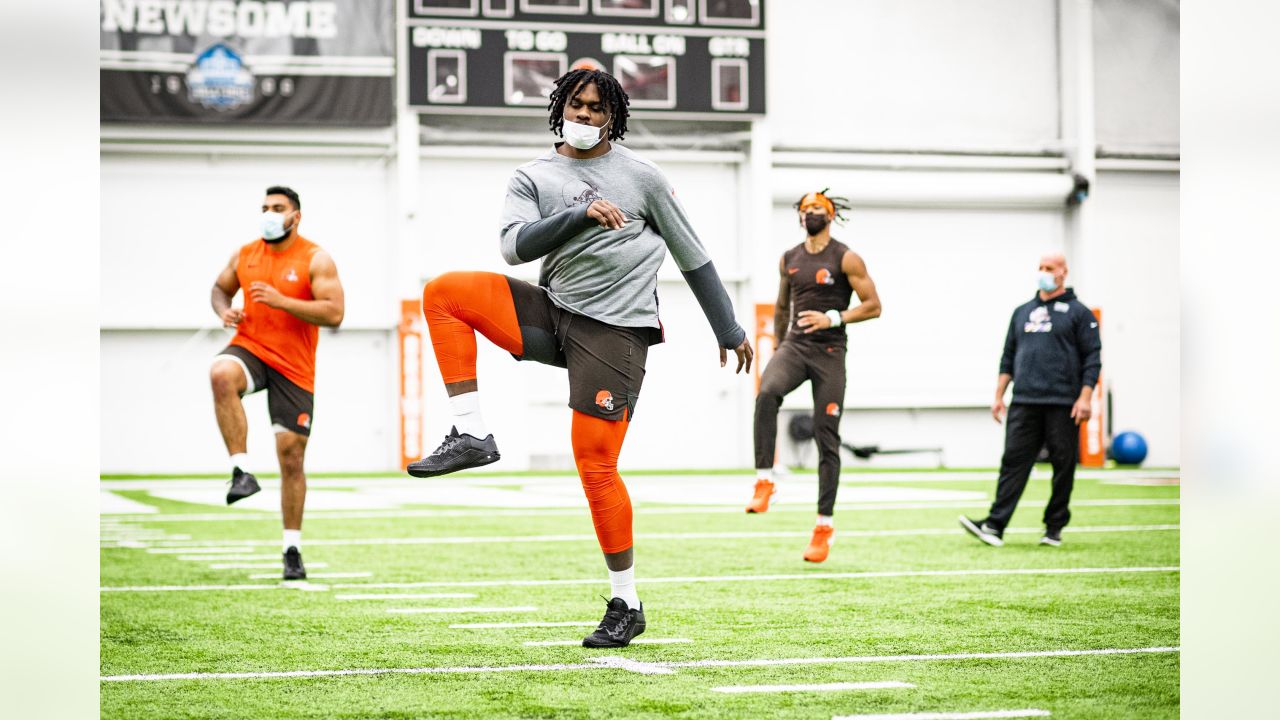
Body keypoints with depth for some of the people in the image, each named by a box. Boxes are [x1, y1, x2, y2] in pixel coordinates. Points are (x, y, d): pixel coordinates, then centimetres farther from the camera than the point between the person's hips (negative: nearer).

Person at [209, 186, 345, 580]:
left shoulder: (315, 259, -6)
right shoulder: (245, 255, 6)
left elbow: (334, 313, -15)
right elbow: (220, 287, 23)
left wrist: (281, 300, -23)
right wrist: (224, 309, -1)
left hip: (293, 367, -2)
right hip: (250, 348, 2)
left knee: (291, 454, 1)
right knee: (221, 374, -36)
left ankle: (293, 548, 14)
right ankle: (242, 470, -29)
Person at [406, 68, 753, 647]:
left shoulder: (640, 176, 5)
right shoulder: (533, 178, 9)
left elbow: (691, 254, 11)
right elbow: (515, 246, -9)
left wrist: (729, 331, 13)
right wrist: (581, 214, -23)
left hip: (615, 329, -3)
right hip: (552, 312, 4)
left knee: (596, 466, -9)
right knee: (444, 292, -14)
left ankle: (627, 606, 4)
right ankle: (471, 436, -16)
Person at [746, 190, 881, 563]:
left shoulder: (846, 259, -2)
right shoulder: (789, 259, 13)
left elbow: (873, 305, -5)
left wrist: (832, 318, -17)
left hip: (829, 353, -3)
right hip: (794, 346, 3)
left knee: (827, 439, -1)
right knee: (766, 393, -31)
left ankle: (824, 524, 5)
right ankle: (764, 481, -28)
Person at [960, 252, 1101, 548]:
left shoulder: (1078, 312, 3)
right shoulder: (1022, 312, 18)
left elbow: (1092, 358, -2)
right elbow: (1008, 357, 20)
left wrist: (1085, 396, -11)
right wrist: (999, 396, 13)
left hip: (1062, 405, -4)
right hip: (1024, 402, 4)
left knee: (1063, 466, 1)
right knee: (1014, 461, -4)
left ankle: (1054, 528, 10)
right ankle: (995, 525, -11)